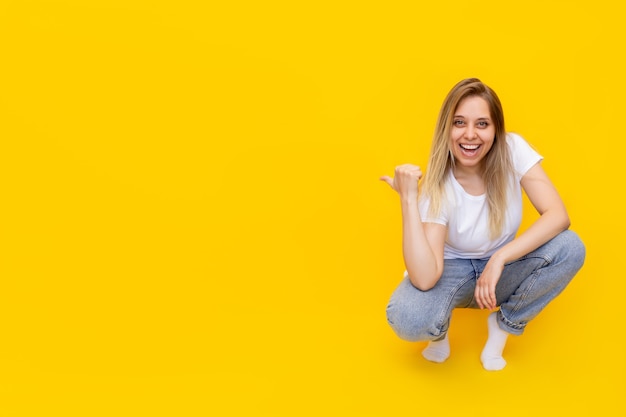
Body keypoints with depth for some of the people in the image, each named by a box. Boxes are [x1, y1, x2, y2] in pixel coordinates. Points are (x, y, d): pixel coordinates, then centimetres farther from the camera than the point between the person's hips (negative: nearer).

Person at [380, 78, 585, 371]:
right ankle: (440, 330, 5)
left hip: (503, 269, 3)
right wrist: (408, 198, -37)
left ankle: (505, 324, -3)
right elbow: (425, 280, -34)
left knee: (570, 248, -27)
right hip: (453, 270, -2)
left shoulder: (514, 150, -17)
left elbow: (558, 215, -26)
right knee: (407, 318, -35)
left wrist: (500, 258, -35)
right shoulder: (437, 186, -23)